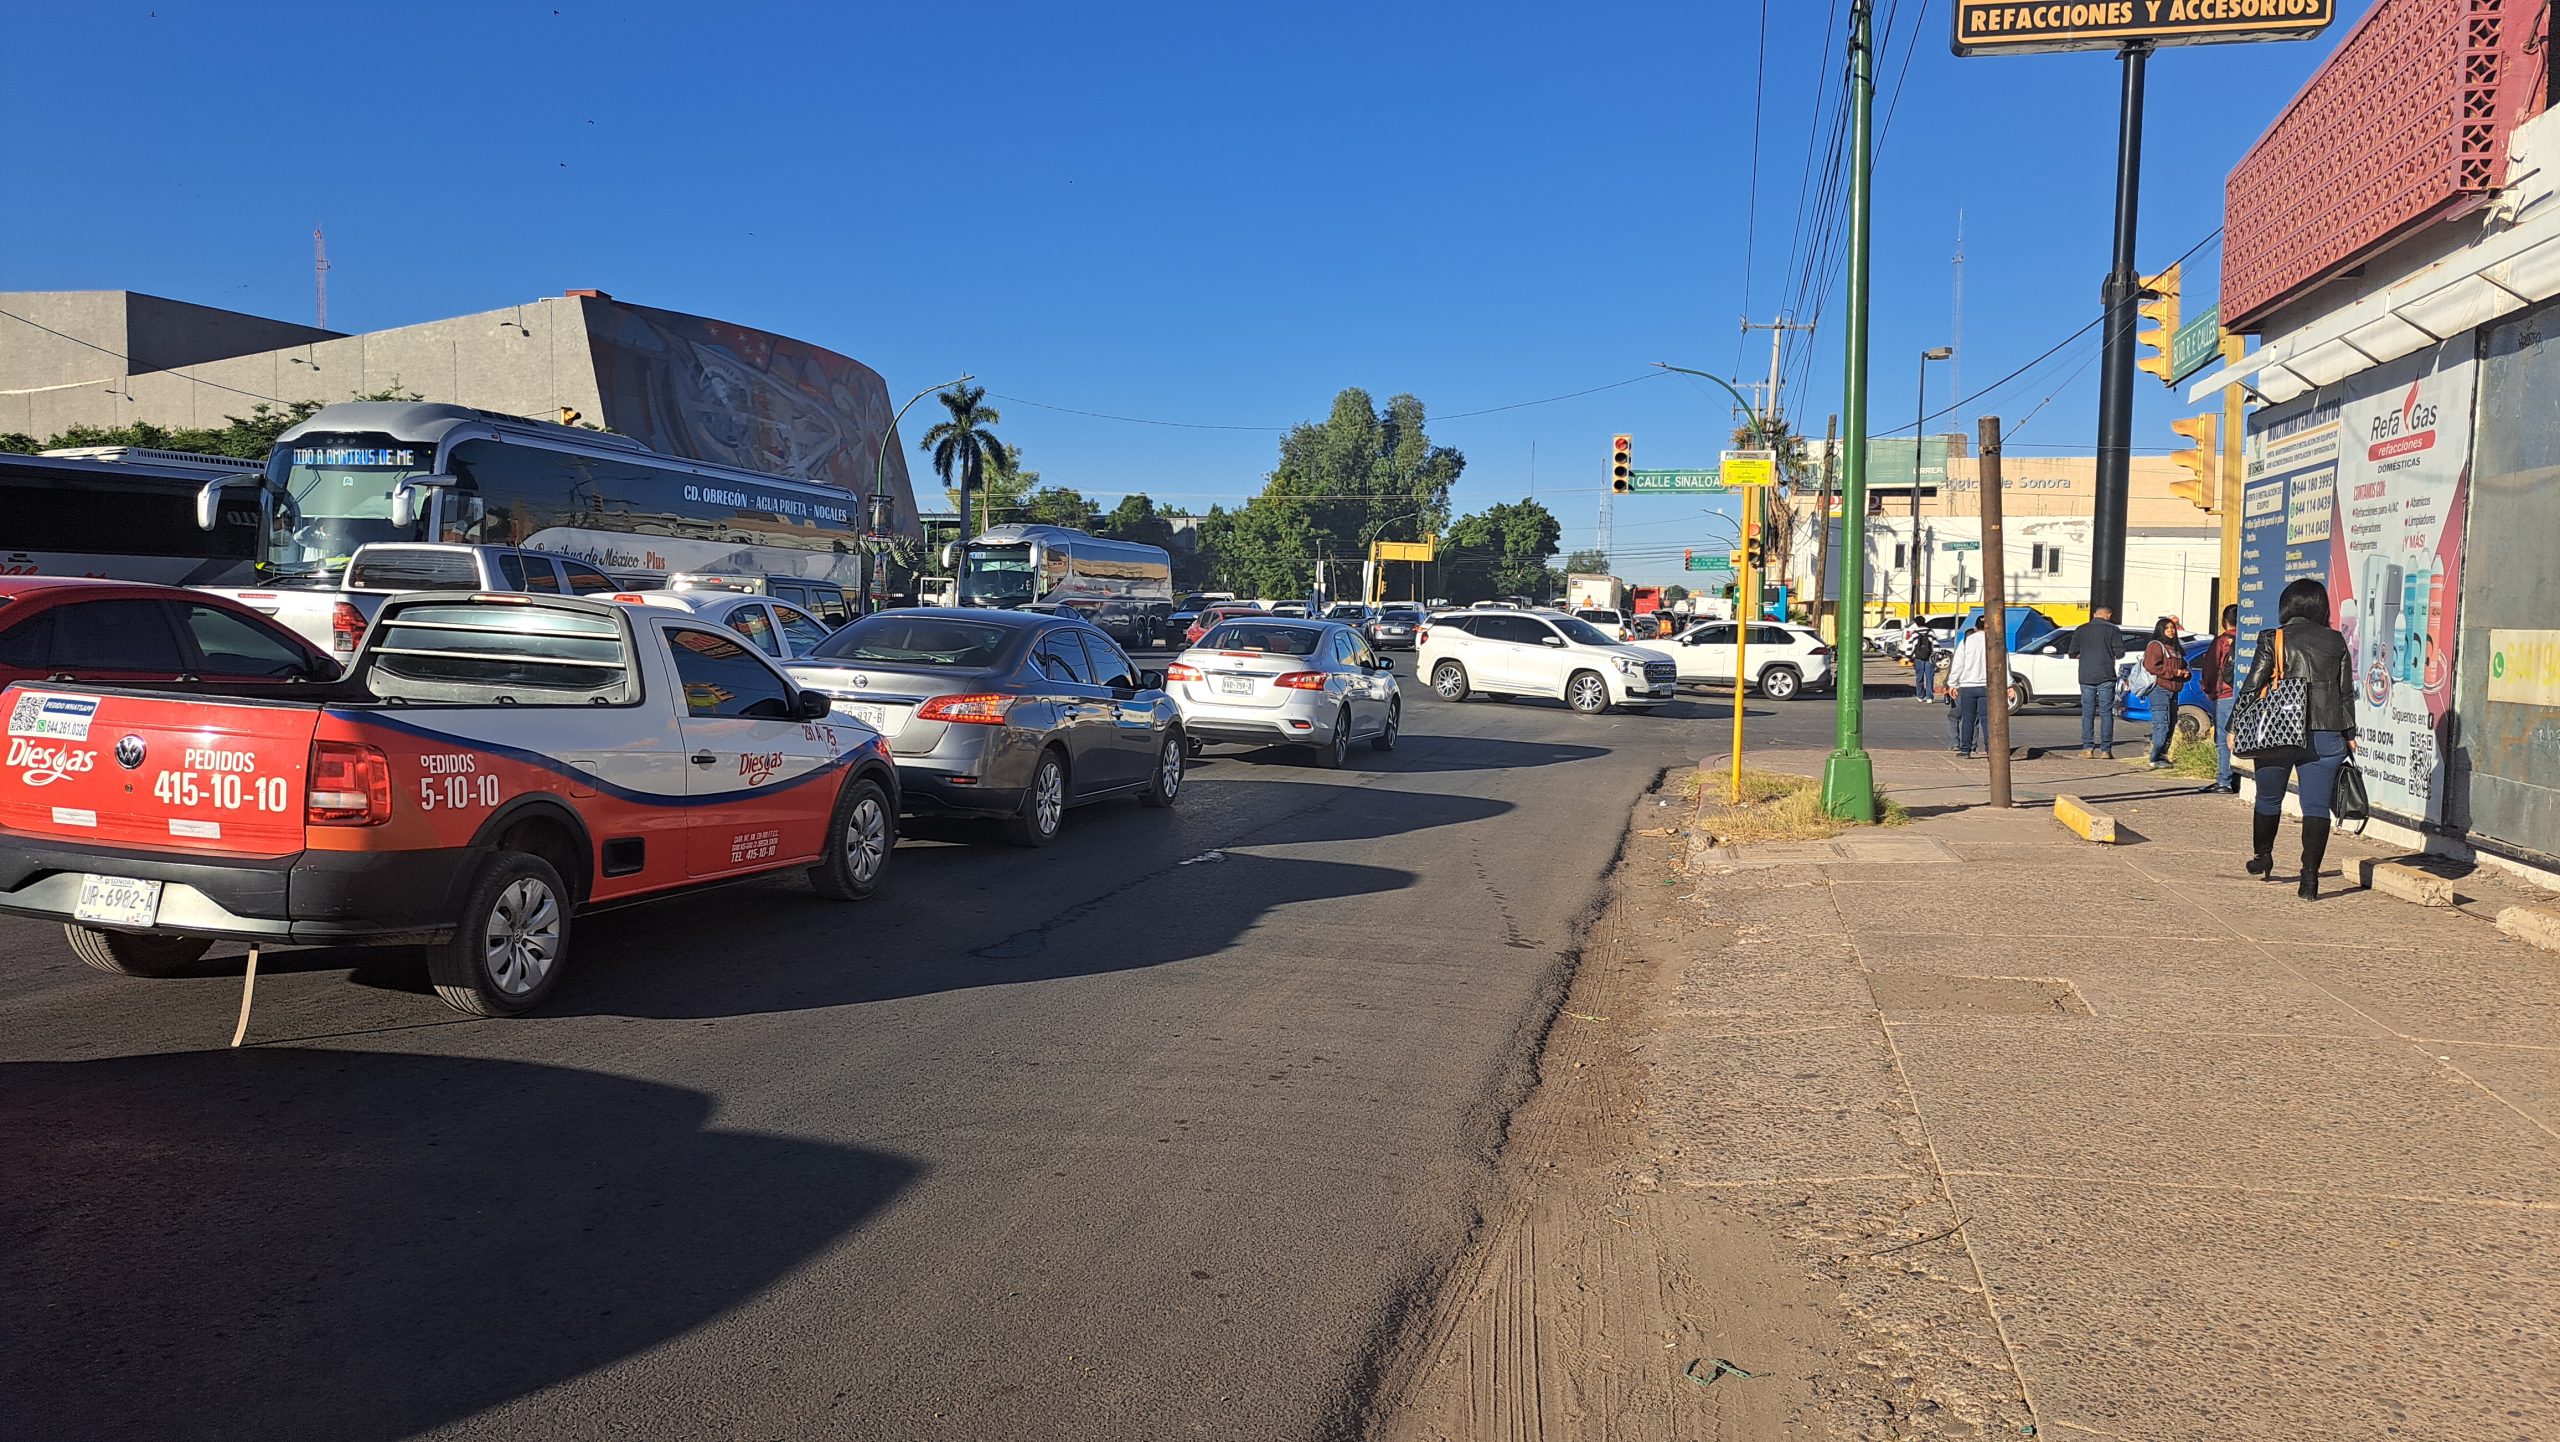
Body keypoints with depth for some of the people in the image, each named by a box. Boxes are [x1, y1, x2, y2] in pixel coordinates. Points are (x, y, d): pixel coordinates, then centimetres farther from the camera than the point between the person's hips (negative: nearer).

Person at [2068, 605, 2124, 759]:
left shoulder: (2081, 630, 5)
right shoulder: (2112, 629, -2)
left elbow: (2072, 653, 6)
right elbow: (2120, 652, -6)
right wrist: (2110, 652, 15)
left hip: (2086, 677, 2)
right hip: (2106, 677, -2)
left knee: (2087, 712, 6)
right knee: (2106, 712, 2)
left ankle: (2088, 748, 0)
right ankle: (2106, 749, -1)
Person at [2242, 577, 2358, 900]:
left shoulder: (2273, 640, -3)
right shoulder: (2336, 641, 5)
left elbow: (2252, 686, -5)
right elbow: (2346, 692, 9)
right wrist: (2349, 734, 16)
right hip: (2325, 737, 1)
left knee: (2268, 799, 18)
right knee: (2316, 806, 0)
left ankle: (2262, 857, 34)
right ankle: (2310, 876, -8)